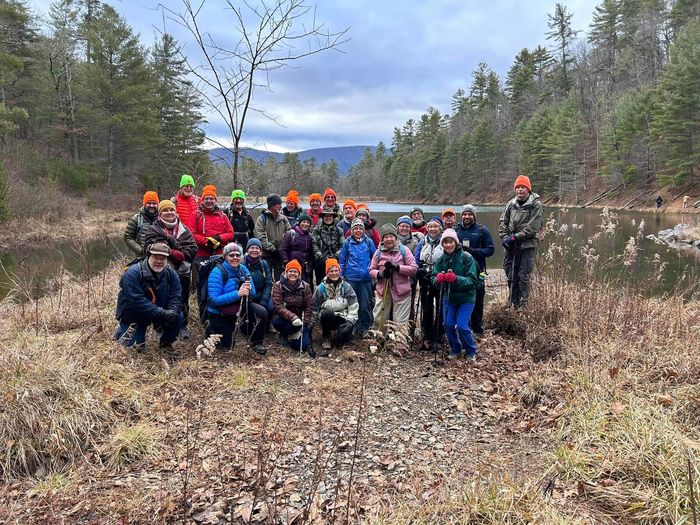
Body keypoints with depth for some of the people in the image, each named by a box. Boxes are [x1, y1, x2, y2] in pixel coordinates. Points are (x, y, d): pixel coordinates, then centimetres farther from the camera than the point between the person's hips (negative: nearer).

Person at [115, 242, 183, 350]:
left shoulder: (171, 274, -7)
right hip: (133, 315, -4)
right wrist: (162, 314, -37)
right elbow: (137, 301, -31)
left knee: (178, 317, -19)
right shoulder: (133, 273, -23)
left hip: (160, 314, 4)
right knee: (135, 346, -10)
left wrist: (172, 312, -33)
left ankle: (166, 343, 6)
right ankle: (122, 330, 23)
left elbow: (176, 297, -11)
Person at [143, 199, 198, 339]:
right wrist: (174, 254, -20)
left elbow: (193, 249, 1)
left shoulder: (184, 229, 10)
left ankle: (182, 326, 25)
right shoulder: (153, 230, 0)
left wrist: (179, 254, -16)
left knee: (183, 300, 11)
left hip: (182, 271, 3)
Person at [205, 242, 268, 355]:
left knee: (262, 312, -21)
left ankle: (256, 343, 0)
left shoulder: (243, 269, -4)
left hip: (240, 307, 4)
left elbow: (253, 293, 0)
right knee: (227, 345, 1)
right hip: (220, 313, -4)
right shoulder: (218, 272, -21)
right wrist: (237, 294, -36)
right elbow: (214, 300, -28)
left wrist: (249, 289, -25)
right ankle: (211, 329, 31)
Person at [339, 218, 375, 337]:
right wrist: (341, 275, 6)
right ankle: (352, 327, 20)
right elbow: (342, 260, 8)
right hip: (351, 278, 1)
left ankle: (365, 328, 15)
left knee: (365, 305, 2)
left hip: (366, 278, 0)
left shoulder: (369, 242, 1)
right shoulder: (347, 242, 2)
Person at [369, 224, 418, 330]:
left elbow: (414, 268, -5)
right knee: (379, 321, 9)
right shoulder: (379, 252, 6)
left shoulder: (404, 250, 0)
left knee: (400, 323, 3)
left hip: (401, 292, -2)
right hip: (383, 291, 2)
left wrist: (397, 267, -17)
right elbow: (371, 270, 9)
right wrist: (380, 274, -13)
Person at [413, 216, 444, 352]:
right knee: (426, 310, 8)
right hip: (425, 282, 4)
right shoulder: (422, 243, 8)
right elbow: (416, 260, 9)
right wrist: (418, 275, -6)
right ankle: (427, 338, 15)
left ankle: (437, 337, 14)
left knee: (440, 309, 5)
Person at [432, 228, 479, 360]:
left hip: (466, 297, -4)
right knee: (448, 324, 0)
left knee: (462, 326, -11)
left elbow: (472, 280, -17)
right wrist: (438, 279, -26)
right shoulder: (441, 259, -2)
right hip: (448, 297, 4)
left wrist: (456, 279, -33)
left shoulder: (466, 257, -16)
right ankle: (455, 350, 25)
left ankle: (471, 352, 15)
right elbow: (434, 279, -2)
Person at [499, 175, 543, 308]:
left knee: (523, 276, -4)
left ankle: (522, 304, 6)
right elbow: (502, 222, 12)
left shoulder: (536, 205, -6)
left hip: (527, 245, -5)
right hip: (511, 246, 5)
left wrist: (515, 237, -15)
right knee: (511, 275, 10)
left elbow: (533, 227, -13)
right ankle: (512, 303, 22)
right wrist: (504, 237, -4)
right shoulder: (511, 204, 7)